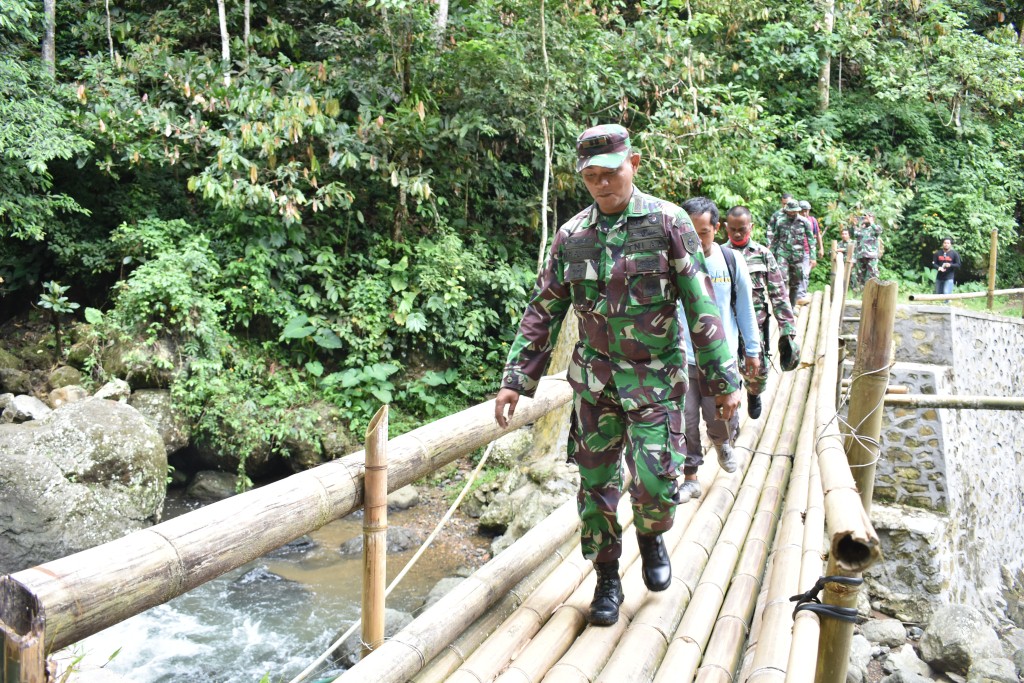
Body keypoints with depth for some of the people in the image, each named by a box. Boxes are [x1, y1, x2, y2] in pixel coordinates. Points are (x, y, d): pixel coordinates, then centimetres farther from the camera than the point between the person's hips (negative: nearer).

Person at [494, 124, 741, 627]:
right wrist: (515, 379, 1)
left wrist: (723, 379, -7)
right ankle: (607, 580, 26)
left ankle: (651, 537, 26)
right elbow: (543, 312, 6)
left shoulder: (668, 223, -6)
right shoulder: (571, 235, 2)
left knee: (656, 482, -9)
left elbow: (701, 307, -6)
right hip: (593, 378, 3)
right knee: (596, 484, 6)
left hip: (655, 378, -2)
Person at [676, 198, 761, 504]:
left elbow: (745, 307, 10)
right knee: (685, 422, 2)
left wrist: (752, 350, 14)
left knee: (723, 420, 4)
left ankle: (721, 440, 41)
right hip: (681, 359, -1)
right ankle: (690, 479, 20)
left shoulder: (731, 261, 1)